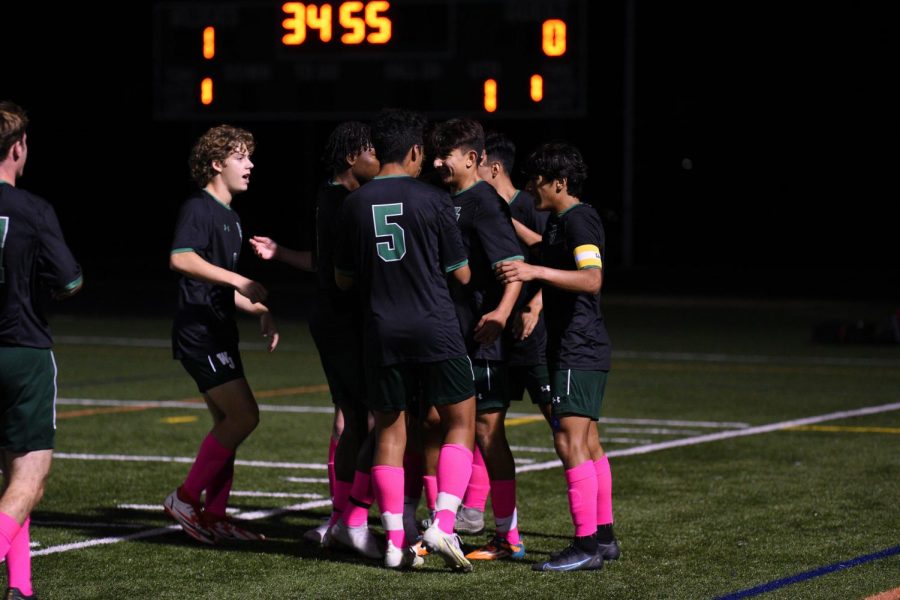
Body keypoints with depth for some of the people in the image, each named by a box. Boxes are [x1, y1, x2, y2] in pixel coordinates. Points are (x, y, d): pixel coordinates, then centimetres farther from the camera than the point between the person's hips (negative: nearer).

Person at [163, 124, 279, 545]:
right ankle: (186, 498, -7)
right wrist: (239, 281, -29)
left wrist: (261, 311, 18)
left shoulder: (230, 217, 19)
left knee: (228, 423, 9)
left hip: (219, 332, 10)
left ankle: (214, 517, 13)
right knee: (244, 415, -15)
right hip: (199, 332, -10)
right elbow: (180, 258, -28)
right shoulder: (198, 208, -10)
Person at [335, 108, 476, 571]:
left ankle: (396, 542, 8)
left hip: (382, 333, 3)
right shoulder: (432, 200, -5)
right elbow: (461, 273, 2)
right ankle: (442, 524, -8)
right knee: (460, 420, 9)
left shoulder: (355, 204, 3)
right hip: (435, 329, -3)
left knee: (389, 430, 11)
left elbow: (343, 278, 11)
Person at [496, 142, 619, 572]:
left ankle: (586, 546, -15)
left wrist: (535, 272, -36)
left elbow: (592, 279, -29)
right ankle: (603, 536, 21)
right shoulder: (559, 220, 16)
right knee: (587, 443, 14)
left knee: (569, 441, -14)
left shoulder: (579, 221, -15)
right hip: (573, 347, 11)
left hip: (579, 349, -11)